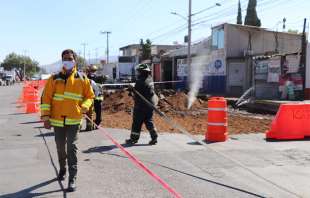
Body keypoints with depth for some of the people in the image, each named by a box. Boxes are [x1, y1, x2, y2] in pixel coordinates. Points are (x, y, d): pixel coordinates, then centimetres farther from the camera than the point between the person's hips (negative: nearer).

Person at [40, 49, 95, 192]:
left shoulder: (82, 79, 0)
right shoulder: (54, 79, 0)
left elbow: (90, 96, 8)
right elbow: (46, 98, 0)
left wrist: (85, 107, -12)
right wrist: (45, 117, -6)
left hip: (74, 120, -2)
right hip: (57, 120, 2)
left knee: (72, 147, -6)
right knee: (60, 147, 16)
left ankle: (72, 178, -1)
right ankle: (62, 169, 41)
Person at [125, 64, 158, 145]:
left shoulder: (141, 81, -19)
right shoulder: (150, 79, 7)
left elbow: (137, 95, -19)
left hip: (141, 105, -8)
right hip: (150, 104, 8)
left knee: (137, 122, 4)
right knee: (149, 121, 14)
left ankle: (134, 139, 13)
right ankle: (154, 138, 10)